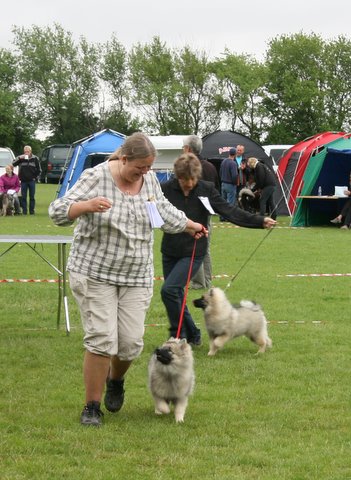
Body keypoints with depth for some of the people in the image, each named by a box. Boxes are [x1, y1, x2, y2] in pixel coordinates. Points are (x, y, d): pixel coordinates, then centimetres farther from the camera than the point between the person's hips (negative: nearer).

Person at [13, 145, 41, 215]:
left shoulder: (35, 159, 2)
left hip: (32, 181, -1)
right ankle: (24, 211, 5)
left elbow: (38, 170, 9)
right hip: (23, 181, 1)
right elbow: (13, 164, -5)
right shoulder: (21, 158, 3)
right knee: (23, 197, 1)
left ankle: (32, 211, 7)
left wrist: (36, 177, 1)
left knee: (32, 197, 2)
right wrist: (19, 158, -16)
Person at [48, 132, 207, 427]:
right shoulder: (97, 178, -12)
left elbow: (164, 210, 25)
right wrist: (88, 206, -35)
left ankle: (116, 380, 31)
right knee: (102, 339, -12)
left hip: (137, 277, 4)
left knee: (131, 342, -3)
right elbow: (58, 212, -17)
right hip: (95, 273, -4)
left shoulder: (149, 179, 5)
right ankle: (92, 407, 3)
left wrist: (192, 226, 38)